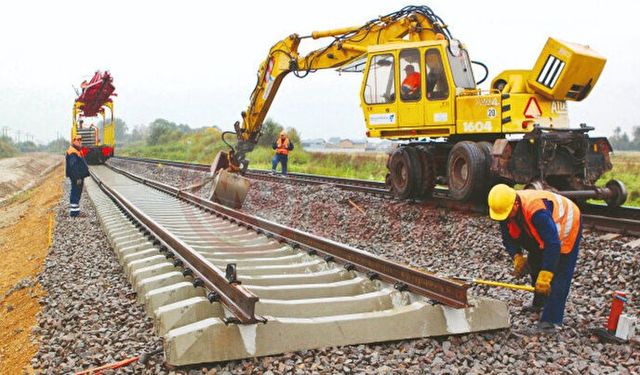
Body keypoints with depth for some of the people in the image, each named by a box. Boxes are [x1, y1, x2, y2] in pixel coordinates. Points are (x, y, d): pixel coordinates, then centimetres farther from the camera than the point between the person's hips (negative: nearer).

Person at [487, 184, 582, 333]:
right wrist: (517, 256, -23)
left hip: (566, 227, -8)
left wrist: (545, 276, -43)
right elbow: (508, 237, -6)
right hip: (542, 233, 8)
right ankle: (539, 303, 37)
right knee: (535, 265, 17)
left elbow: (553, 244, -44)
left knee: (559, 275, -14)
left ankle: (551, 320, -13)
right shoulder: (505, 208, -19)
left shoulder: (536, 210, -43)